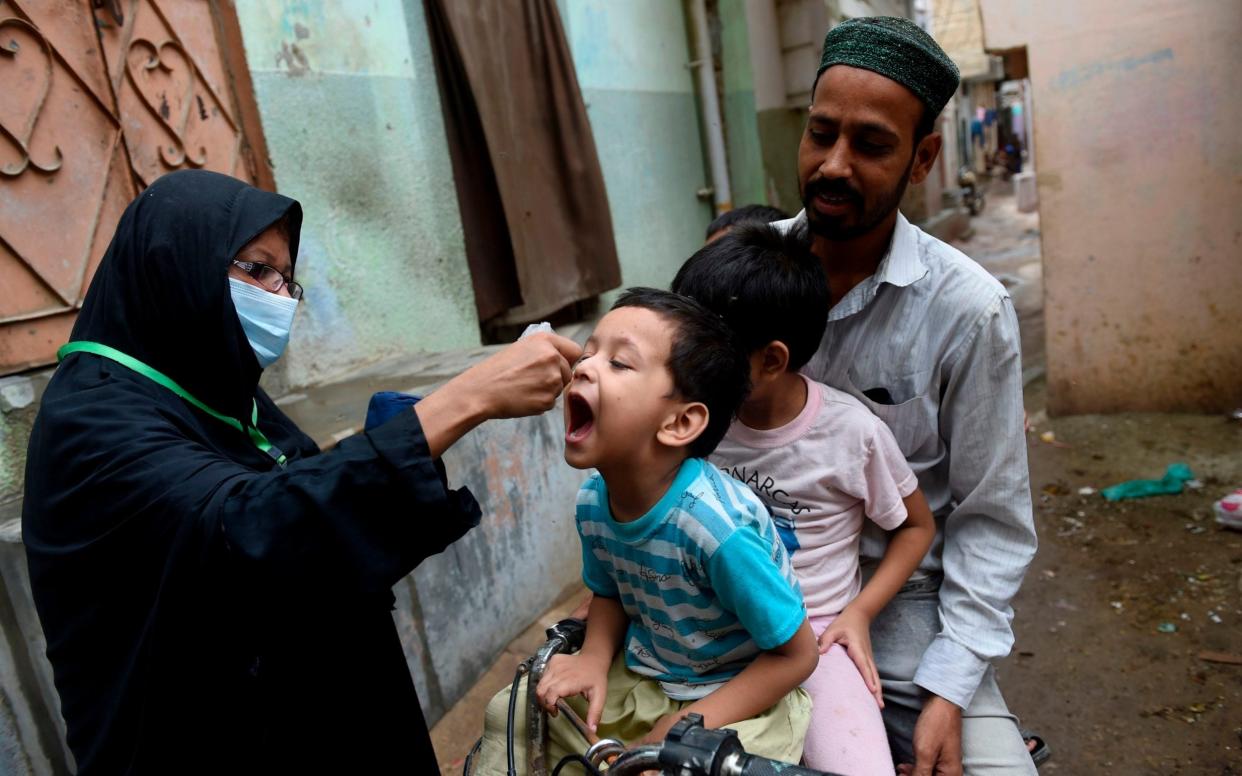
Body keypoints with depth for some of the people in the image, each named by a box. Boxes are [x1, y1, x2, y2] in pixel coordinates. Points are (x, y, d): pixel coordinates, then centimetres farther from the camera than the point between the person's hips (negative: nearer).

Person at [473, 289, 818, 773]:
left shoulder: (717, 526, -33)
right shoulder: (593, 502, -13)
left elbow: (796, 654, -20)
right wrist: (594, 659, -12)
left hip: (739, 694, -5)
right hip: (643, 677, 6)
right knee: (510, 714, 2)